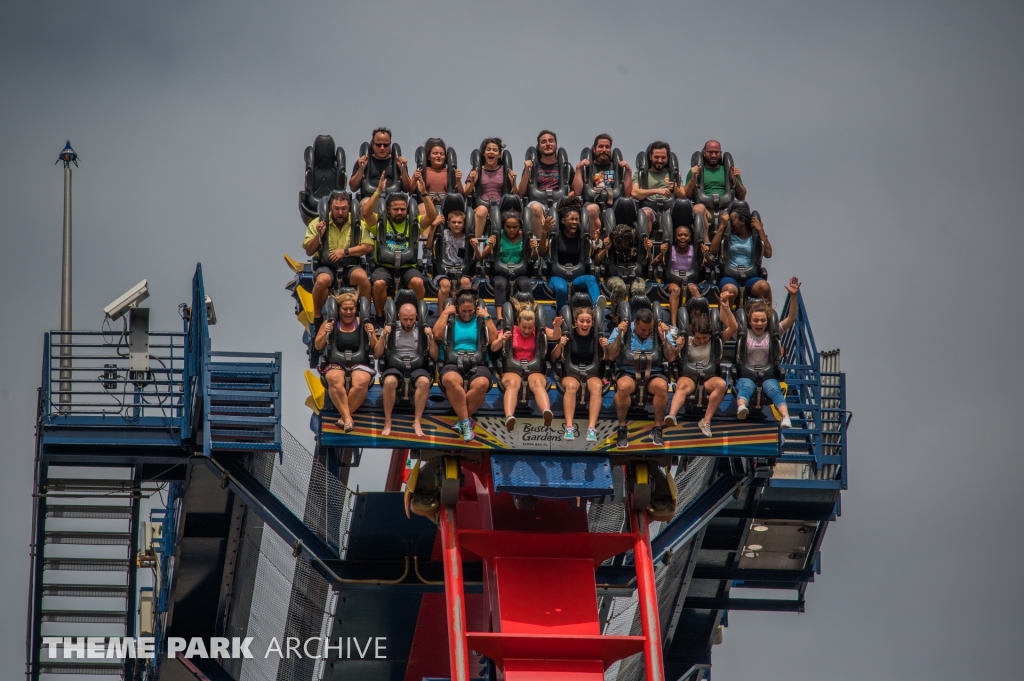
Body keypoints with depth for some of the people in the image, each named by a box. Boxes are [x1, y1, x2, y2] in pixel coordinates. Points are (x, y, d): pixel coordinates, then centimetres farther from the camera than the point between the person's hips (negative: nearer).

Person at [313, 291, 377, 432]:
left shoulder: (363, 324, 11)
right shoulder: (330, 323, 11)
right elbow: (317, 346, 11)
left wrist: (371, 335, -9)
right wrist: (325, 334, -7)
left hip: (359, 364, 0)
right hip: (335, 365, 0)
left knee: (361, 381, -36)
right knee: (334, 379, -37)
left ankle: (345, 415, -22)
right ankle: (347, 417, -35)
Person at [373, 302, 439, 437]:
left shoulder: (423, 330, 11)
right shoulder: (391, 329, 11)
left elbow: (434, 356, 8)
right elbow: (377, 355, 7)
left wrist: (431, 338, -6)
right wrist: (383, 336, -6)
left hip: (417, 366, 1)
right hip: (395, 365, -1)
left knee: (424, 382, -36)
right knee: (389, 381, -37)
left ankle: (417, 422, -27)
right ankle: (387, 422, -25)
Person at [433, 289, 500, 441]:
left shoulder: (480, 321, 20)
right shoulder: (450, 320, 19)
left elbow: (494, 339, 7)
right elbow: (437, 334, 1)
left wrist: (487, 317, 7)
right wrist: (445, 313, 6)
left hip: (477, 364, 1)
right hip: (453, 363, -1)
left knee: (482, 384, -38)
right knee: (451, 380, -40)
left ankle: (462, 420, -23)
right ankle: (466, 422, -33)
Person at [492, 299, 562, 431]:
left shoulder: (539, 332, 11)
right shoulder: (510, 331, 9)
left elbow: (555, 336, -5)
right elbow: (493, 348, 0)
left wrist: (557, 327, -28)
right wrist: (501, 339, -22)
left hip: (534, 369, 0)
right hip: (512, 369, 0)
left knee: (537, 382, -37)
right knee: (513, 383, -38)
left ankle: (547, 412, -65)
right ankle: (509, 417, -62)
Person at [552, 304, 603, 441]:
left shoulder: (597, 336, 3)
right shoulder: (569, 335, 2)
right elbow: (554, 358, 5)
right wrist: (560, 345, -14)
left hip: (592, 373, 1)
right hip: (571, 373, -1)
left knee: (597, 387, -35)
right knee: (571, 386, -37)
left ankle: (592, 428, -40)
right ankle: (569, 427, -39)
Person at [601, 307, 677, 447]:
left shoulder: (660, 331, 6)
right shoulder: (620, 330, 4)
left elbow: (671, 357, 1)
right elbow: (611, 356, -3)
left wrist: (663, 337, -11)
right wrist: (620, 335, -13)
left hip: (653, 373, 1)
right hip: (628, 373, -1)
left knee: (662, 386, -35)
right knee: (624, 386, -37)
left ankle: (657, 429, -16)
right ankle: (622, 429, -19)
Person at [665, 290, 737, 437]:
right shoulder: (686, 340, 6)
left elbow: (733, 328, -8)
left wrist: (726, 307, -19)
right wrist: (677, 348, -17)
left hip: (708, 378, 1)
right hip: (689, 376, -1)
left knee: (721, 384, -34)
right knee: (682, 386, -38)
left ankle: (706, 421, -31)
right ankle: (671, 415, -63)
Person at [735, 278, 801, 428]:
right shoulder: (743, 333, 7)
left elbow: (791, 319, -4)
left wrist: (793, 296, -15)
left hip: (768, 376, 1)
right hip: (746, 375, -1)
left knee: (774, 390, -32)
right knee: (745, 387, -35)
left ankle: (786, 418, -56)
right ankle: (741, 408, -68)